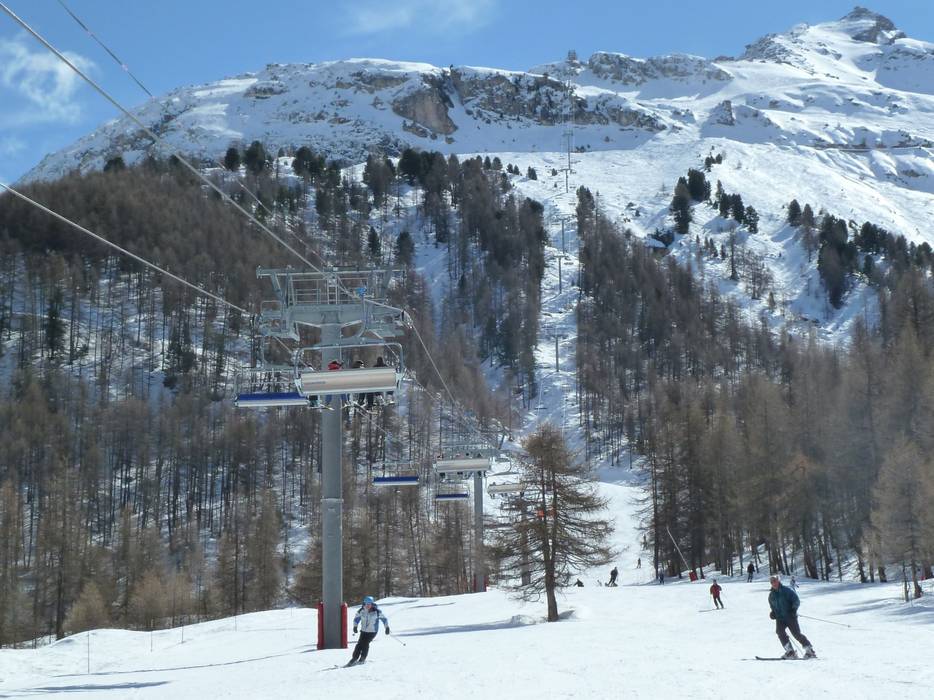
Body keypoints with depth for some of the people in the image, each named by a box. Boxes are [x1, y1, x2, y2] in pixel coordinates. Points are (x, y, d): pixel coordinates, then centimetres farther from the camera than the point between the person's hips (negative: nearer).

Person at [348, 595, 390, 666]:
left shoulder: (376, 611, -13)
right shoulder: (361, 611, -5)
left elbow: (384, 618, -2)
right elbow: (356, 618, 11)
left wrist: (387, 627, -2)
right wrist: (355, 626, -2)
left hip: (373, 631, -3)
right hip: (364, 631, 3)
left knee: (365, 643, -17)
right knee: (359, 644, -7)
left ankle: (362, 659, -1)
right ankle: (354, 658, 7)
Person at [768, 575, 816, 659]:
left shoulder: (786, 590, -5)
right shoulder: (771, 595, 12)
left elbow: (796, 601, -6)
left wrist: (793, 609, -22)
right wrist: (773, 613, 7)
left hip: (790, 617, -5)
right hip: (780, 618, 5)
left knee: (796, 634, -8)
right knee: (780, 632, -19)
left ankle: (810, 650, 6)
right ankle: (790, 652, -15)